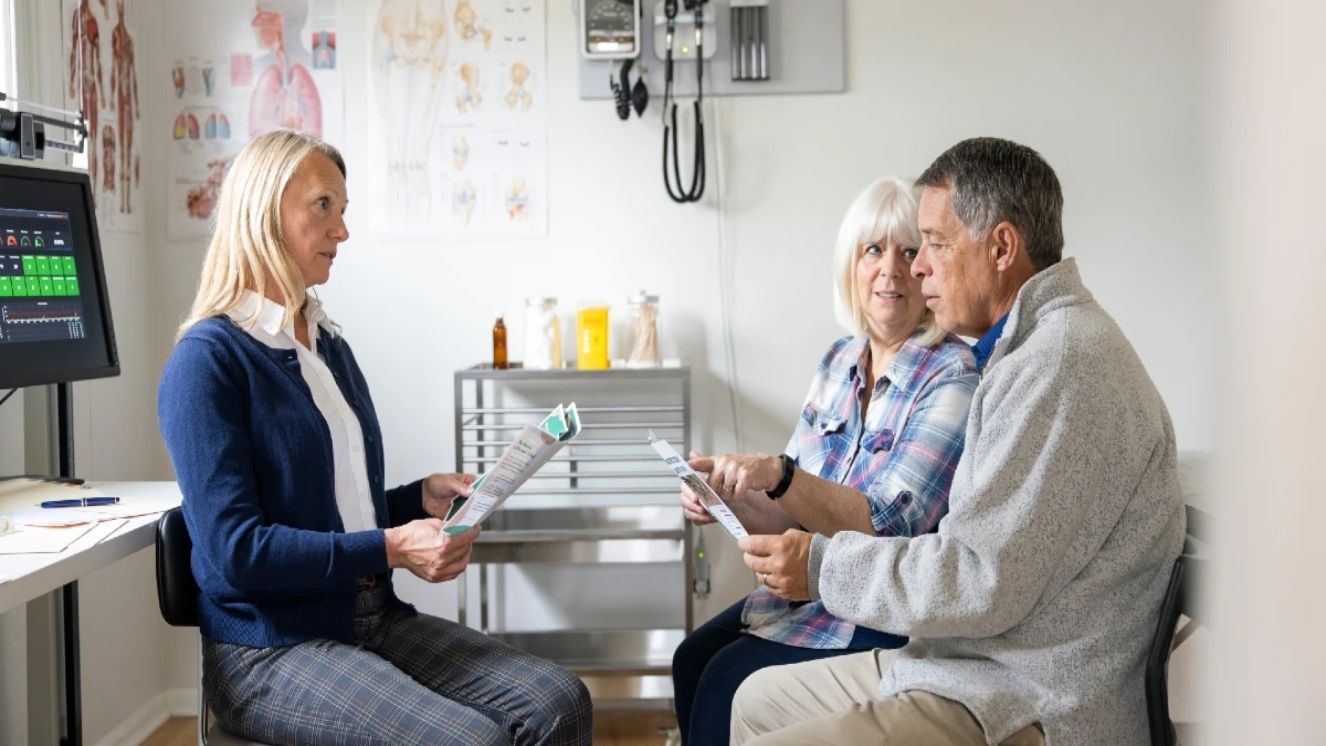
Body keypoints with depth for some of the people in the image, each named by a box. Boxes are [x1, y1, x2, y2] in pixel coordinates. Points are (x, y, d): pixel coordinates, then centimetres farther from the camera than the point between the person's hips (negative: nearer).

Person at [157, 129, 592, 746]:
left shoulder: (328, 344, 14)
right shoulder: (207, 360, -11)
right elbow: (236, 549, -19)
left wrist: (422, 497, 2)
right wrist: (392, 549, -21)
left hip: (373, 615, 7)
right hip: (273, 650, -7)